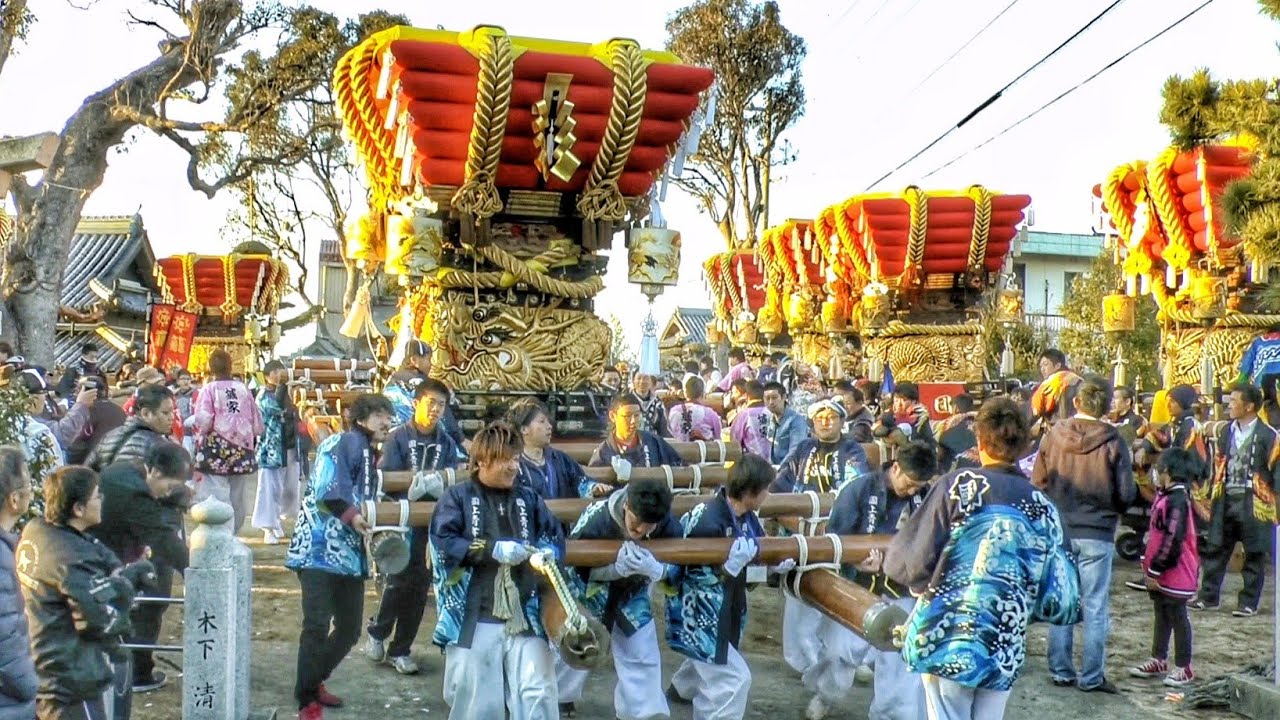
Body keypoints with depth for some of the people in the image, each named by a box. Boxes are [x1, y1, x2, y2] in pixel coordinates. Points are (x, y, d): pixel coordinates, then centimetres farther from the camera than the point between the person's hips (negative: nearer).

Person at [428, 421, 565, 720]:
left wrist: (549, 551, -7)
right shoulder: (457, 497, 3)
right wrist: (493, 549, -15)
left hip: (525, 617, 2)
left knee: (538, 695, -5)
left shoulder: (528, 498, 13)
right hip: (473, 620, -2)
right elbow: (442, 543, -9)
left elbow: (555, 535, 16)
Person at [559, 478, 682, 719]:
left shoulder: (668, 526, -29)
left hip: (632, 593, 2)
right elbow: (579, 569, -26)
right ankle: (557, 697, 44)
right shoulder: (595, 519, -37)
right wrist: (617, 567, -44)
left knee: (642, 656, 0)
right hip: (590, 591, -2)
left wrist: (653, 569, -46)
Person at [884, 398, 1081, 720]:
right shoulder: (1042, 507, 4)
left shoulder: (957, 486, -7)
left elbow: (908, 562, -10)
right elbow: (1058, 597, 6)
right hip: (1004, 649, 3)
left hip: (946, 639, -3)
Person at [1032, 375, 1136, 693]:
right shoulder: (1113, 443, -11)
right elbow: (1126, 494, -8)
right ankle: (1091, 676, 12)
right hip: (1097, 533, -2)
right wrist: (1111, 509, 13)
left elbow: (1037, 483, 1)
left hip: (1058, 530, 2)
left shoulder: (1053, 436, -5)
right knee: (1095, 607, 7)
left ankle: (1060, 671, 17)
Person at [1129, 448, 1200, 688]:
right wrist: (1149, 566, 18)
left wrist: (1155, 570, -20)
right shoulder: (1166, 497, 11)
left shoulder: (1177, 500, -22)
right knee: (1162, 615, 17)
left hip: (1175, 574, -10)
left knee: (1177, 618, 1)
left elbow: (1172, 540, -25)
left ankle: (1183, 668, 12)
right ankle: (1158, 661, 28)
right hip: (1161, 574, 10)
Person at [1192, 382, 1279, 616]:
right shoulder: (1226, 431, 10)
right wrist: (1208, 496, 13)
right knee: (1216, 550, 9)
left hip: (1253, 502, -5)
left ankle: (1249, 603, 15)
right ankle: (1208, 597, 18)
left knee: (1254, 555, 6)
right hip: (1225, 500, 6)